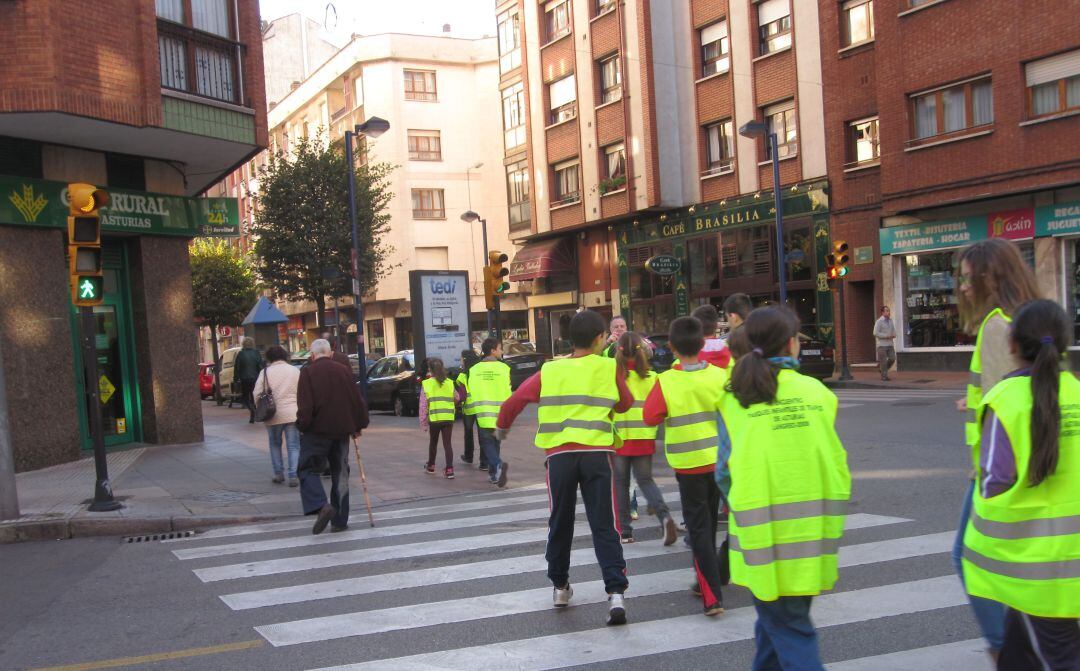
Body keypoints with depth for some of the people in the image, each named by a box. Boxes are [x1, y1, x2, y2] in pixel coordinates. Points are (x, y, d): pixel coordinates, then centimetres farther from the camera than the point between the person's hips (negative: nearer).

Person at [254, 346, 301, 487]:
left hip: (274, 415, 0)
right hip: (292, 413, 1)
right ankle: (293, 476, -3)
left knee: (275, 444, 18)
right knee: (293, 446, 4)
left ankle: (278, 473, 18)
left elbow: (257, 394, -3)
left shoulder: (265, 372, -2)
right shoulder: (295, 371, 3)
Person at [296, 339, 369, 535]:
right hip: (342, 430, 4)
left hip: (317, 430, -4)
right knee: (340, 474, 11)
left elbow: (305, 405, -14)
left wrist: (302, 426, -2)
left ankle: (320, 506, -19)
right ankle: (340, 520, 13)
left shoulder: (308, 373, -6)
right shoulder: (342, 371, 6)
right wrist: (358, 426, 17)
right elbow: (357, 400, 8)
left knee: (307, 469, 4)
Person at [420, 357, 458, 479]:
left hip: (434, 418, -1)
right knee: (447, 444, 3)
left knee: (433, 442, 18)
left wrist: (423, 422, 1)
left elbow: (423, 405, -4)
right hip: (448, 418, 1)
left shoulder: (426, 384, -4)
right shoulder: (450, 383, 3)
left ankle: (430, 466, 33)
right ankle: (449, 469, -6)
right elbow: (456, 399, 9)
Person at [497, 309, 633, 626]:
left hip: (560, 454, 1)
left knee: (560, 522, 17)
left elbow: (515, 400, 10)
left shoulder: (550, 371, 7)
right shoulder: (609, 368, 4)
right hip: (597, 453, -1)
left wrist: (503, 426, 28)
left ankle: (560, 586, 29)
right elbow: (626, 403, 16)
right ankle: (616, 593, -9)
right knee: (604, 525, 1)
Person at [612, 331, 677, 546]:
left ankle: (624, 530, 12)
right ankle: (664, 516, -9)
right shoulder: (651, 377, -2)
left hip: (619, 437, -2)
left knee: (620, 483, 10)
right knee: (646, 480, 14)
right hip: (644, 437, 2)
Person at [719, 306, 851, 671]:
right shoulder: (817, 392, -1)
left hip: (763, 541, -2)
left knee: (788, 630, 8)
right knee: (779, 623, 19)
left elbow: (725, 472, -1)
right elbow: (837, 466, 2)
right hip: (812, 541, 2)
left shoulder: (735, 402, -5)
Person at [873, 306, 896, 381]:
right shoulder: (879, 321, -9)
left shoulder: (890, 320, 11)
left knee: (892, 359, -2)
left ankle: (881, 367, 22)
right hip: (882, 344, -6)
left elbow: (894, 330, 20)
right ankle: (884, 376, 6)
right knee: (883, 361, -2)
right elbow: (876, 333, -14)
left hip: (890, 344, 6)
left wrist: (893, 335, -3)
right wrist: (886, 336, -16)